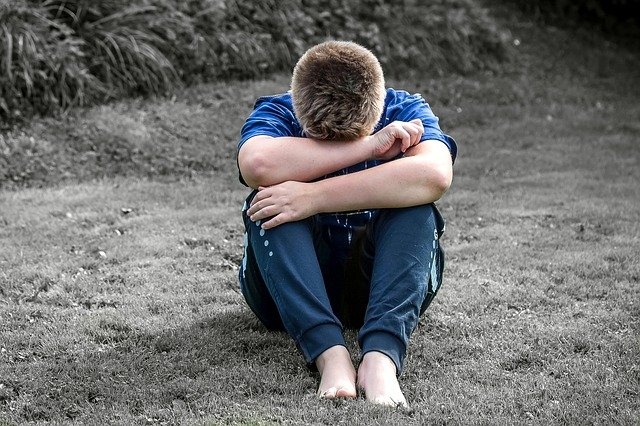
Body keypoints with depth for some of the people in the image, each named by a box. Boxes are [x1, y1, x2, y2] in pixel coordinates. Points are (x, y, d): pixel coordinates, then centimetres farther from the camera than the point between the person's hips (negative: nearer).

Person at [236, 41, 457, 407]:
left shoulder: (405, 112, -12)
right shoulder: (276, 114, -12)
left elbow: (435, 176, -35)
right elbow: (258, 165, -37)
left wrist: (314, 198, -38)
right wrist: (371, 145, -32)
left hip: (382, 281, 0)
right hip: (289, 287, 0)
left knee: (415, 205, -29)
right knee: (271, 202, -29)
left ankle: (382, 355, -44)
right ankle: (330, 353, -43)